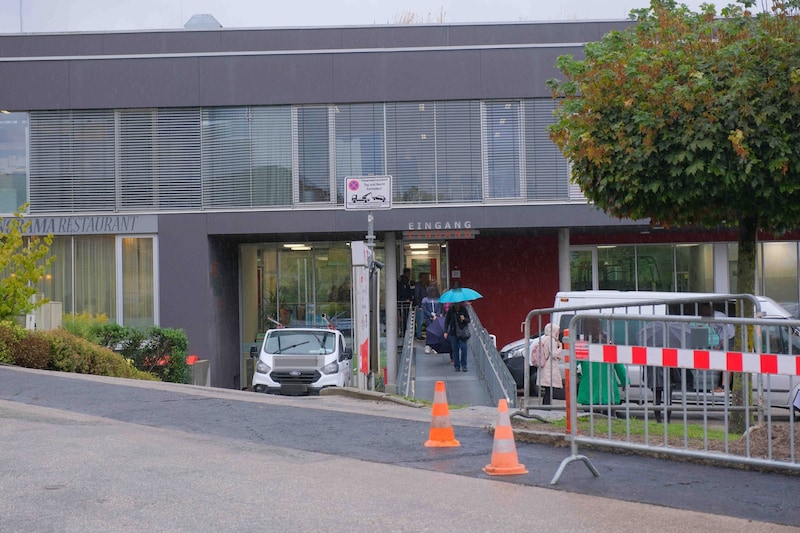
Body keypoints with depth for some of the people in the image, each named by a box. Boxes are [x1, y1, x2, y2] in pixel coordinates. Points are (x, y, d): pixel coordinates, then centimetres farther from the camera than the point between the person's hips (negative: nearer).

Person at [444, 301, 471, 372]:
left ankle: (464, 365, 1)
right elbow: (446, 321, 3)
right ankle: (457, 366, 8)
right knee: (455, 349, 1)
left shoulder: (463, 309, -1)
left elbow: (468, 320, 4)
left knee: (463, 348, -8)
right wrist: (445, 332, -7)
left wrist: (464, 319, -19)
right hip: (453, 332, 1)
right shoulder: (450, 310, -1)